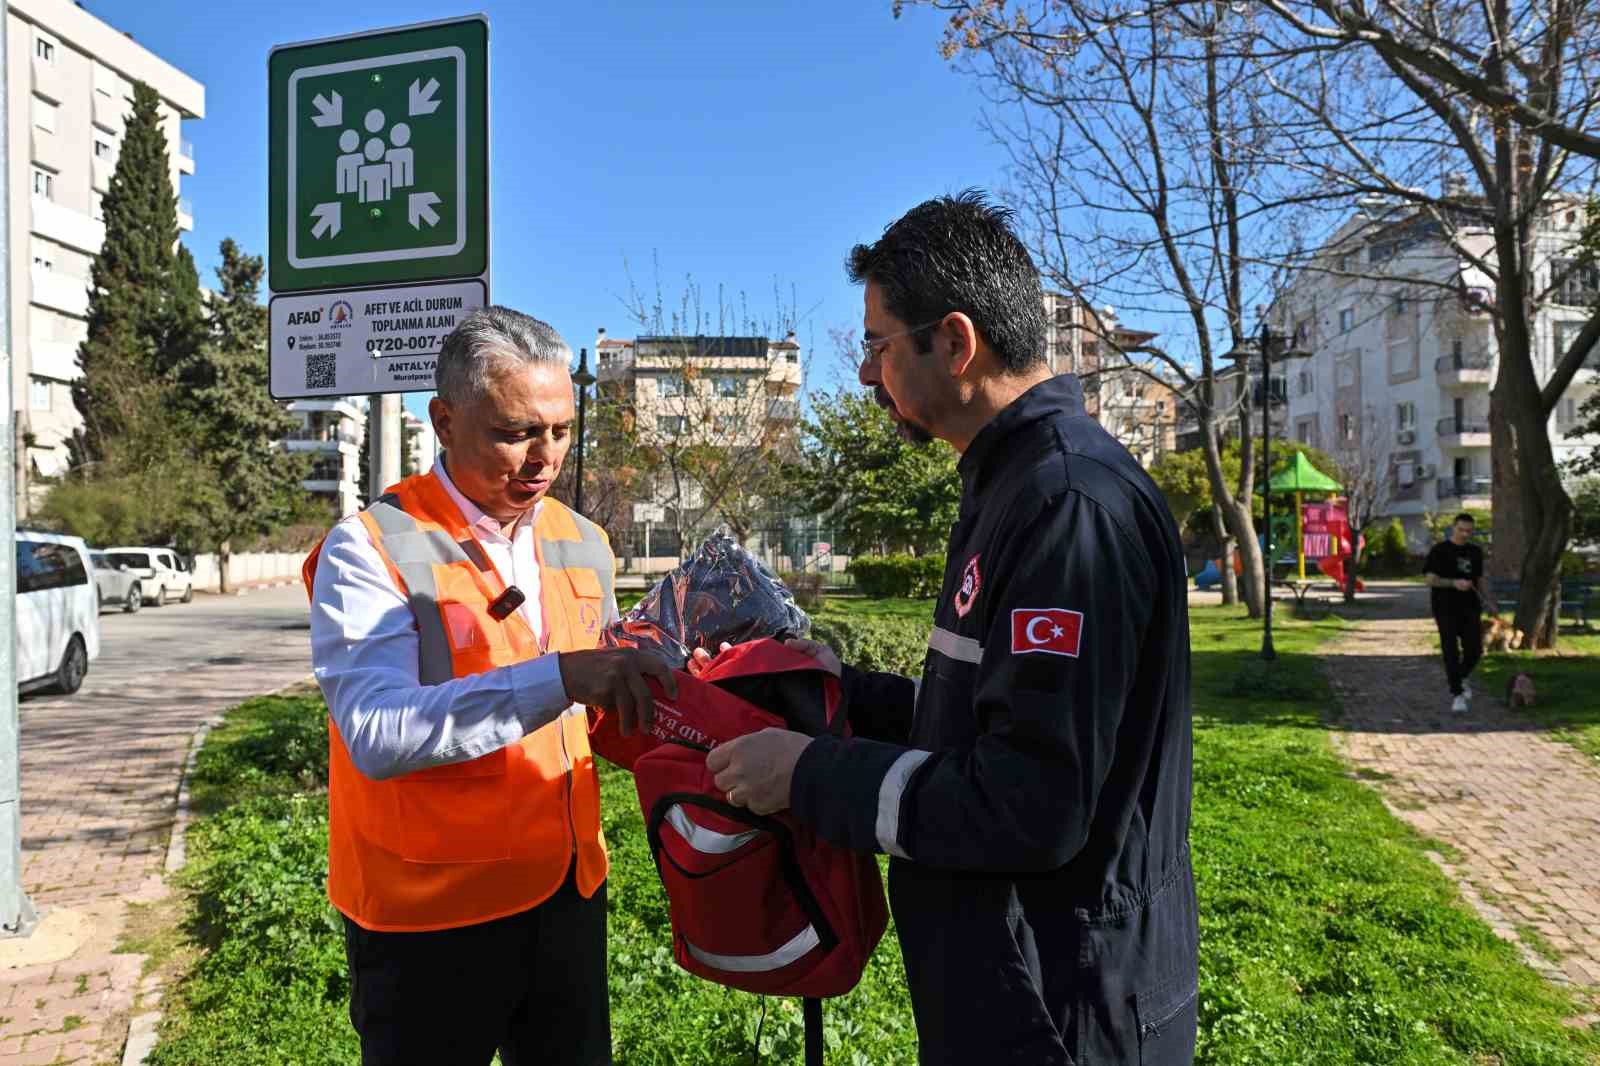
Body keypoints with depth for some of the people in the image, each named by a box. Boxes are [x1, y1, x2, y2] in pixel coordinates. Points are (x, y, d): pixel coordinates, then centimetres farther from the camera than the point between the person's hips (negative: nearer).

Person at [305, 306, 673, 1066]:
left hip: (569, 893, 5)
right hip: (428, 917, -5)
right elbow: (376, 735, -28)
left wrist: (630, 684, -10)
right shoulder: (371, 548, -14)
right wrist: (557, 676, -36)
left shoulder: (583, 544, 4)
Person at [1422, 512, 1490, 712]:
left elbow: (1480, 579, 22)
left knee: (1474, 651, -1)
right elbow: (1430, 579, -10)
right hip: (1446, 609, -5)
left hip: (1470, 608, 5)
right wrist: (1454, 583, -24)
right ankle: (1457, 694, 3)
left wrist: (1489, 601, 10)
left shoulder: (1475, 552, 13)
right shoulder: (1440, 550, -4)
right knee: (1451, 652, -5)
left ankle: (1461, 678, 29)